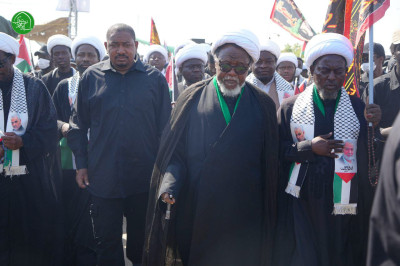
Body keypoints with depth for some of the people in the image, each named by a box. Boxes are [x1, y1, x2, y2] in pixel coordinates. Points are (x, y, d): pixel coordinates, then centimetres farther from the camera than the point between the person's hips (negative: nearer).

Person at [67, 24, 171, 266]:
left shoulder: (155, 78, 0)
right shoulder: (91, 77, 3)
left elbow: (165, 126, 3)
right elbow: (78, 125, 7)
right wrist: (81, 164, 2)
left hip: (144, 179, 0)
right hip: (102, 178, 1)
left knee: (142, 240, 15)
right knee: (107, 243, 10)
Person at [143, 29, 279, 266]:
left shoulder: (263, 106, 5)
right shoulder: (193, 99, 3)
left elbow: (270, 163, 5)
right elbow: (175, 151, 2)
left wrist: (267, 213, 3)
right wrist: (170, 186, -15)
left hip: (244, 214, 0)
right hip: (197, 209, 0)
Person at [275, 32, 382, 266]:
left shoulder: (359, 107, 5)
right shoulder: (291, 107, 2)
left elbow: (372, 157, 3)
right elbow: (276, 150, 0)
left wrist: (374, 126, -13)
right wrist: (309, 148, -14)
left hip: (343, 206, 1)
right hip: (301, 203, -1)